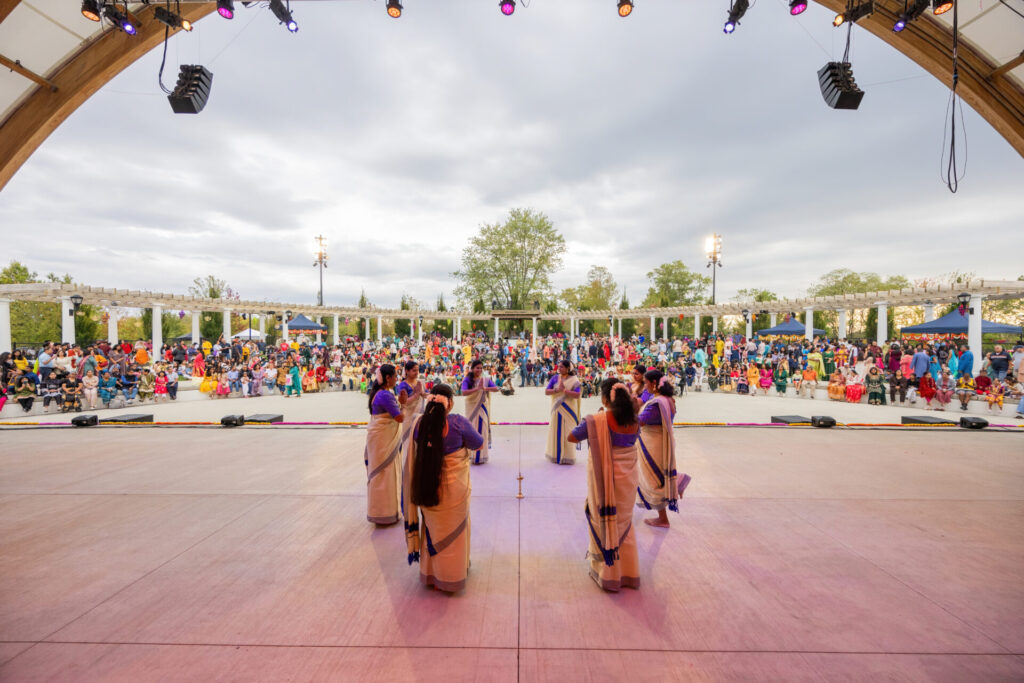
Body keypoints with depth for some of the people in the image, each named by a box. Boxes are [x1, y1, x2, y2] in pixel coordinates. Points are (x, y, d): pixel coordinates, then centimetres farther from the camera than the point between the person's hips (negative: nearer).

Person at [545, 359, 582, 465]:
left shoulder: (574, 380, -5)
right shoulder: (555, 378, 4)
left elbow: (577, 395, -15)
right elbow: (546, 392, -2)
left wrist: (564, 390, -20)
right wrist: (557, 390, -17)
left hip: (568, 410, -3)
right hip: (557, 409, 3)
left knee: (567, 433, 1)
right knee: (556, 431, 8)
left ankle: (567, 457, 12)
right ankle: (556, 454, 22)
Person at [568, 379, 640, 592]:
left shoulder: (597, 420, -19)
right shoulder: (633, 420, -5)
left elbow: (572, 437, -10)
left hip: (604, 478, -5)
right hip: (628, 478, 5)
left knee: (604, 522, 13)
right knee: (624, 523, 21)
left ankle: (607, 573, 26)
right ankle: (629, 573, 35)